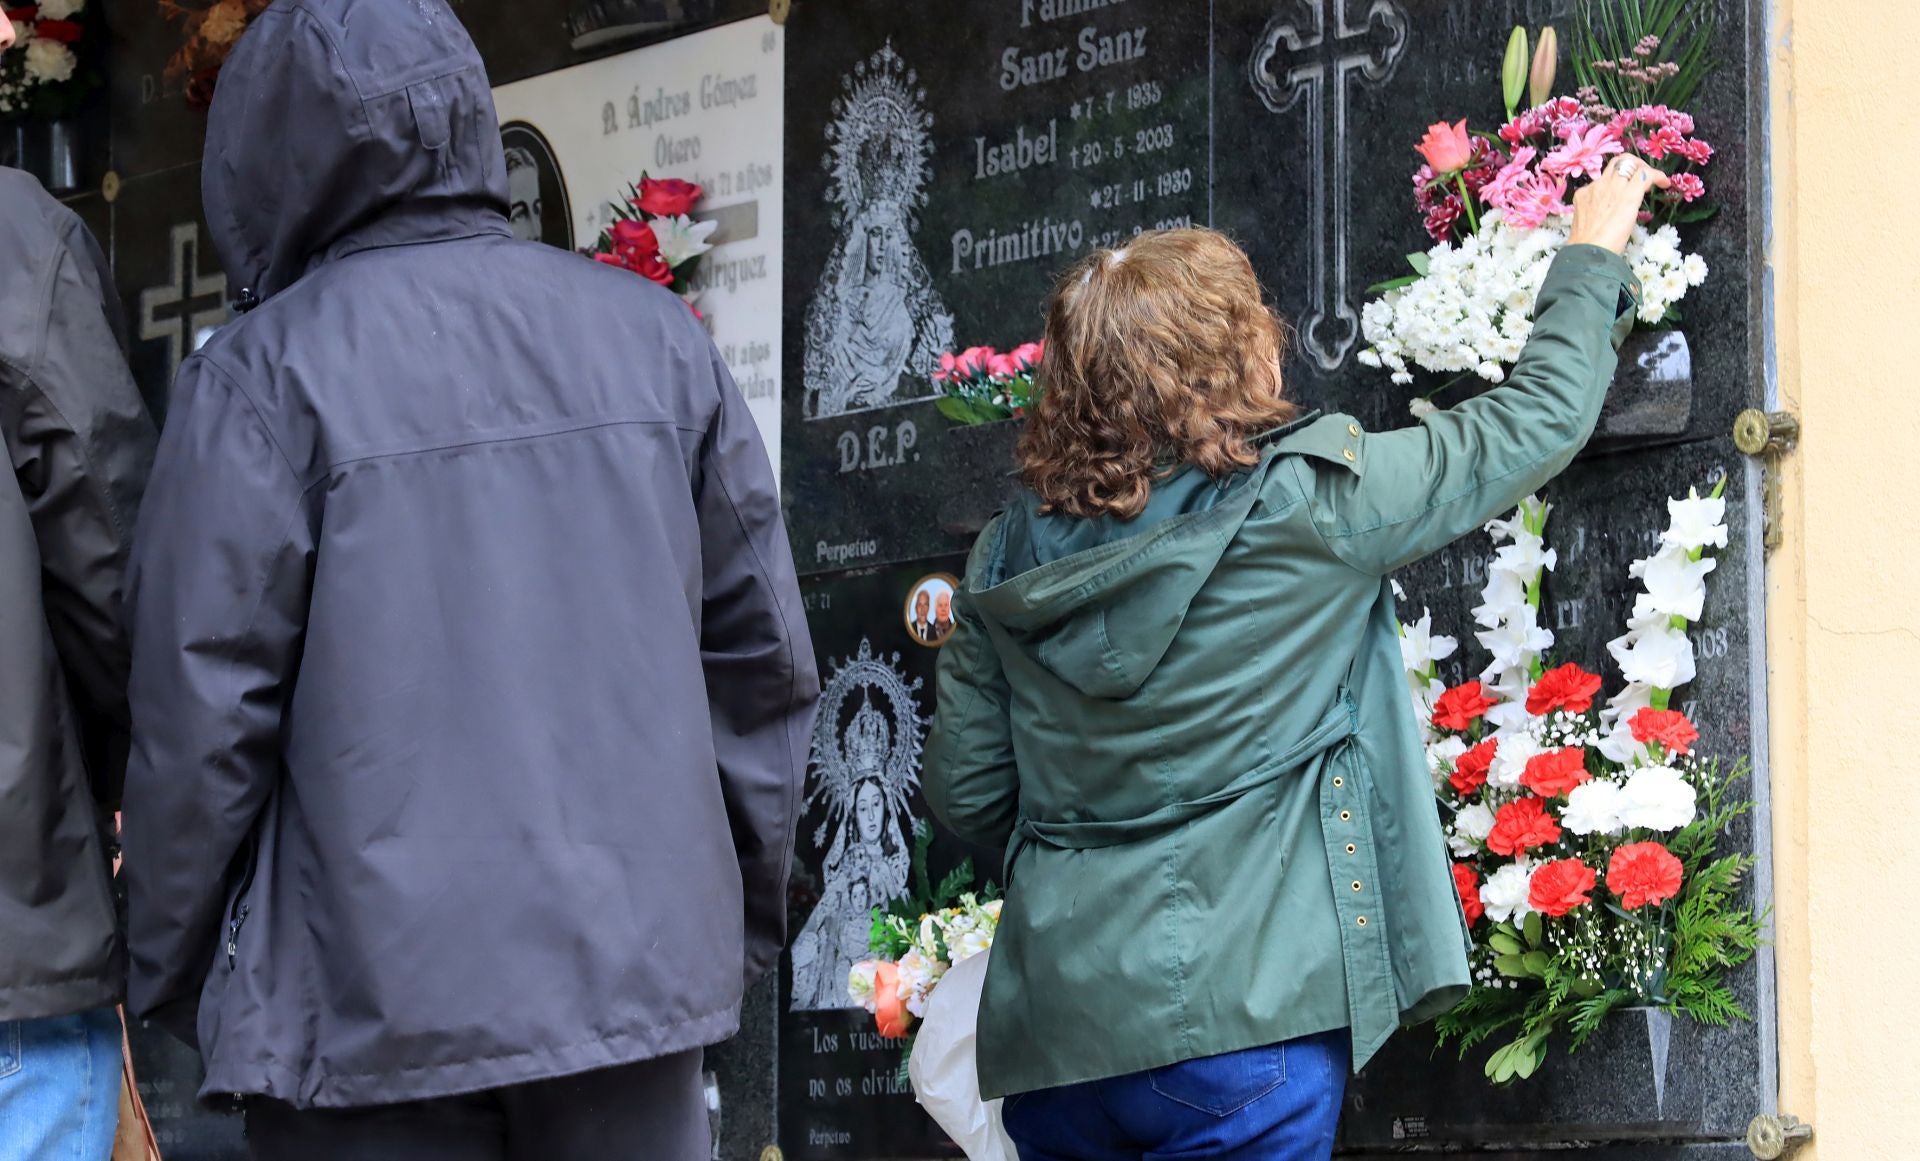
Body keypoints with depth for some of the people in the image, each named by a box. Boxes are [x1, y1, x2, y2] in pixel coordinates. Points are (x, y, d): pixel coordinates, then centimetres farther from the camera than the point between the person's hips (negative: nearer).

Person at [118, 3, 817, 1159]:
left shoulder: (266, 370, -6)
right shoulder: (654, 334, 6)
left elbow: (200, 711, -7)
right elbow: (765, 656, 8)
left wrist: (171, 974, 5)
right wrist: (746, 913, 18)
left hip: (375, 1004, -3)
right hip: (643, 966, 4)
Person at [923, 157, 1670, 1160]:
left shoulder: (1010, 556, 4)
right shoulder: (1302, 503, -8)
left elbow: (964, 794, 10)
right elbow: (1537, 420, 4)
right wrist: (1591, 261, 20)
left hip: (1054, 1036, 5)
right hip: (1233, 1027, -5)